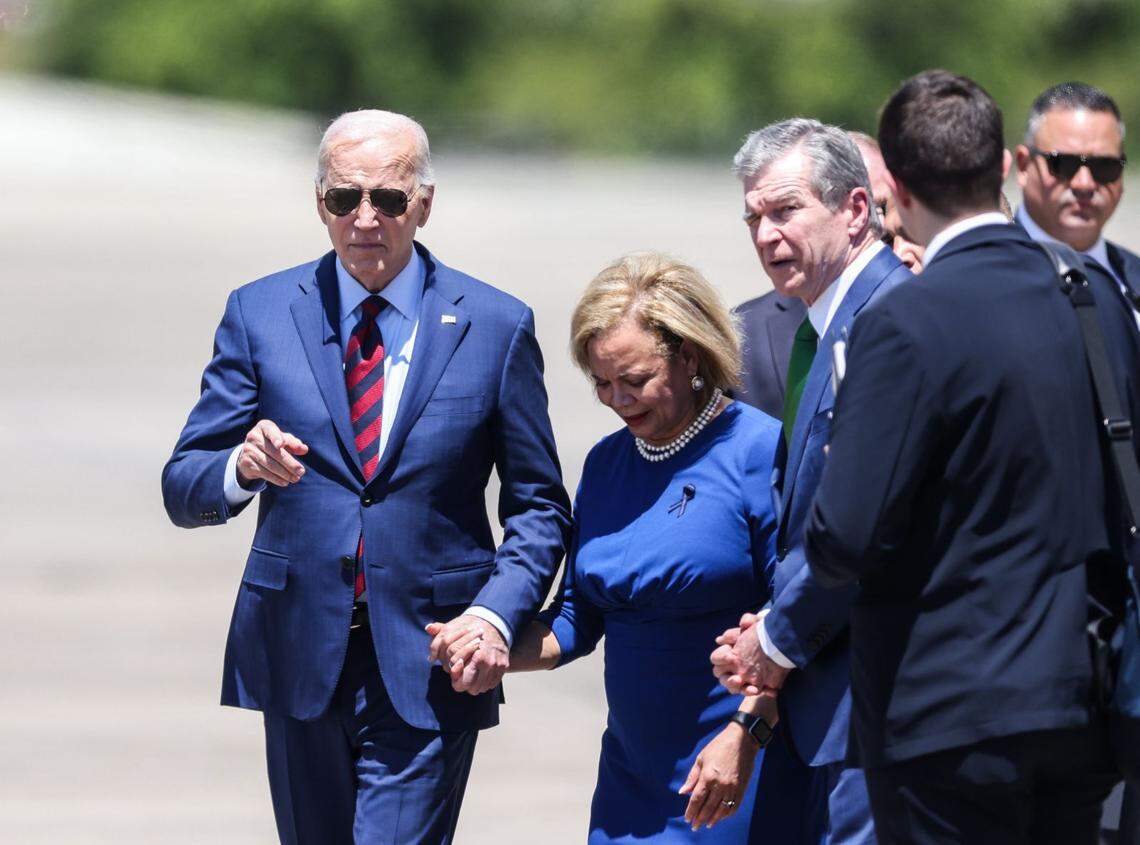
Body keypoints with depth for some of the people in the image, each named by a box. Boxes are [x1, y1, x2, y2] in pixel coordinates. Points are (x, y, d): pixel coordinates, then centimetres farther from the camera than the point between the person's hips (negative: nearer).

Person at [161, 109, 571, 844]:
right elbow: (184, 491, 3)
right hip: (301, 663, 2)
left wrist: (496, 615, -11)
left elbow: (539, 507, 7)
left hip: (427, 669, -2)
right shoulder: (260, 314, 5)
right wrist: (243, 469, -21)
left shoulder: (496, 327, 2)